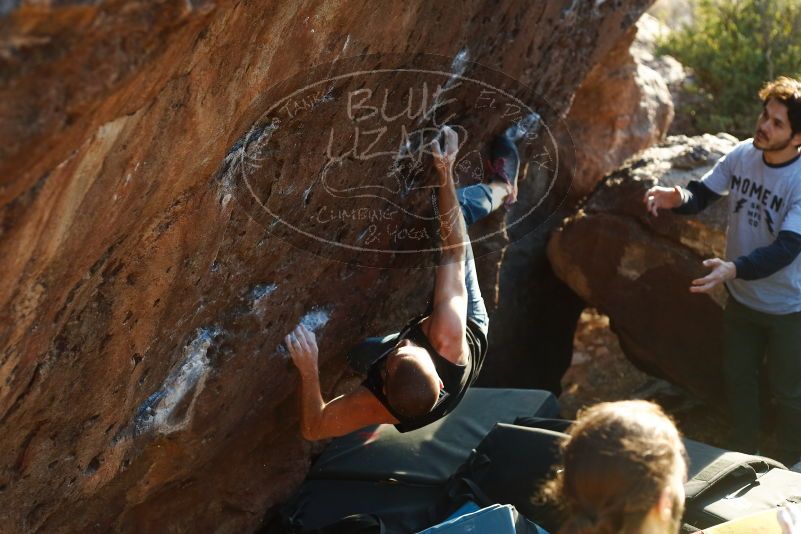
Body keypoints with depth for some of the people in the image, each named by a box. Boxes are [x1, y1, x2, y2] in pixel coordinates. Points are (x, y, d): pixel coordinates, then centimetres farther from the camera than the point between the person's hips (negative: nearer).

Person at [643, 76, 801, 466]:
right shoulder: (742, 155, -12)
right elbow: (702, 194, -3)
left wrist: (734, 269, -50)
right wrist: (677, 198, -27)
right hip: (741, 299, 5)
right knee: (737, 379, 21)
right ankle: (743, 458, 43)